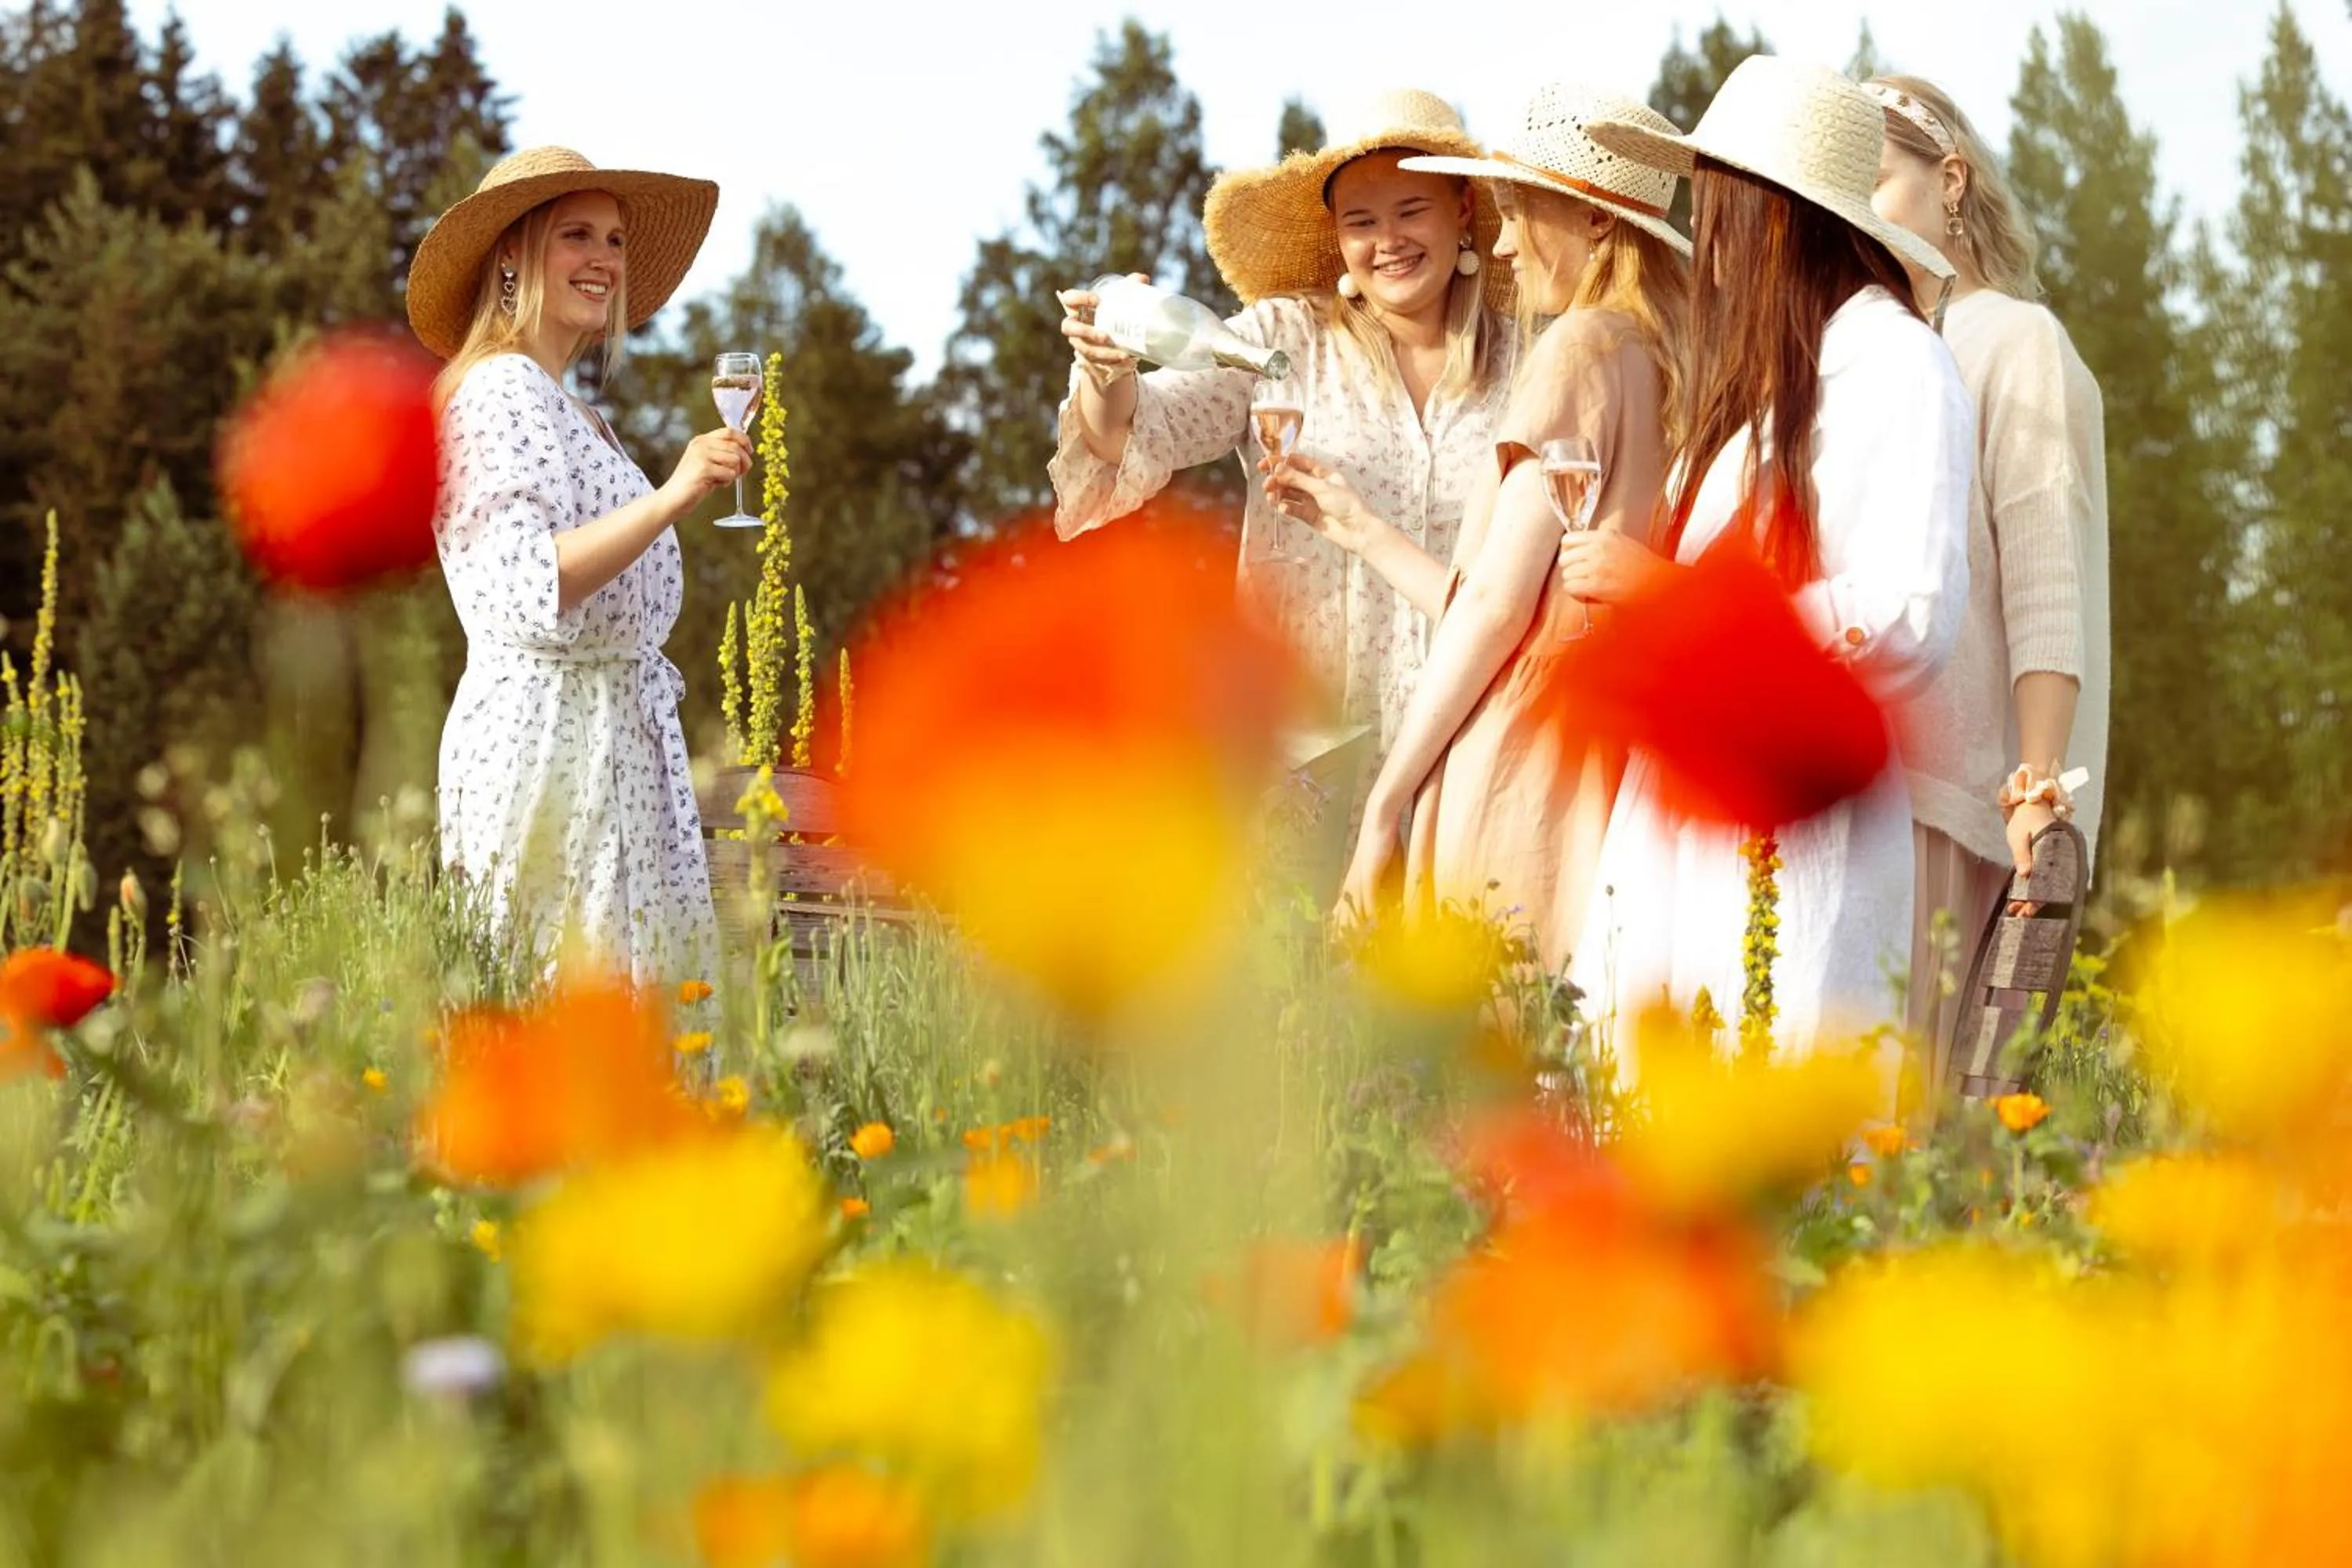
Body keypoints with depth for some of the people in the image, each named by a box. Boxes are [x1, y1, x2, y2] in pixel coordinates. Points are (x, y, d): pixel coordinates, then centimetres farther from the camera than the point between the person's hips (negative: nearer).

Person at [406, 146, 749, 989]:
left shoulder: (568, 408, 20)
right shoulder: (498, 394, -10)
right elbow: (529, 593, -23)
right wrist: (669, 499, -28)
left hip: (614, 742, 10)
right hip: (546, 736, -10)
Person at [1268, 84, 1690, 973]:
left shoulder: (1584, 347, -5)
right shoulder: (1667, 362, 17)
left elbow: (1501, 601, -11)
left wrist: (1387, 800, -8)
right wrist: (1367, 532, 28)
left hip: (1524, 765, -8)